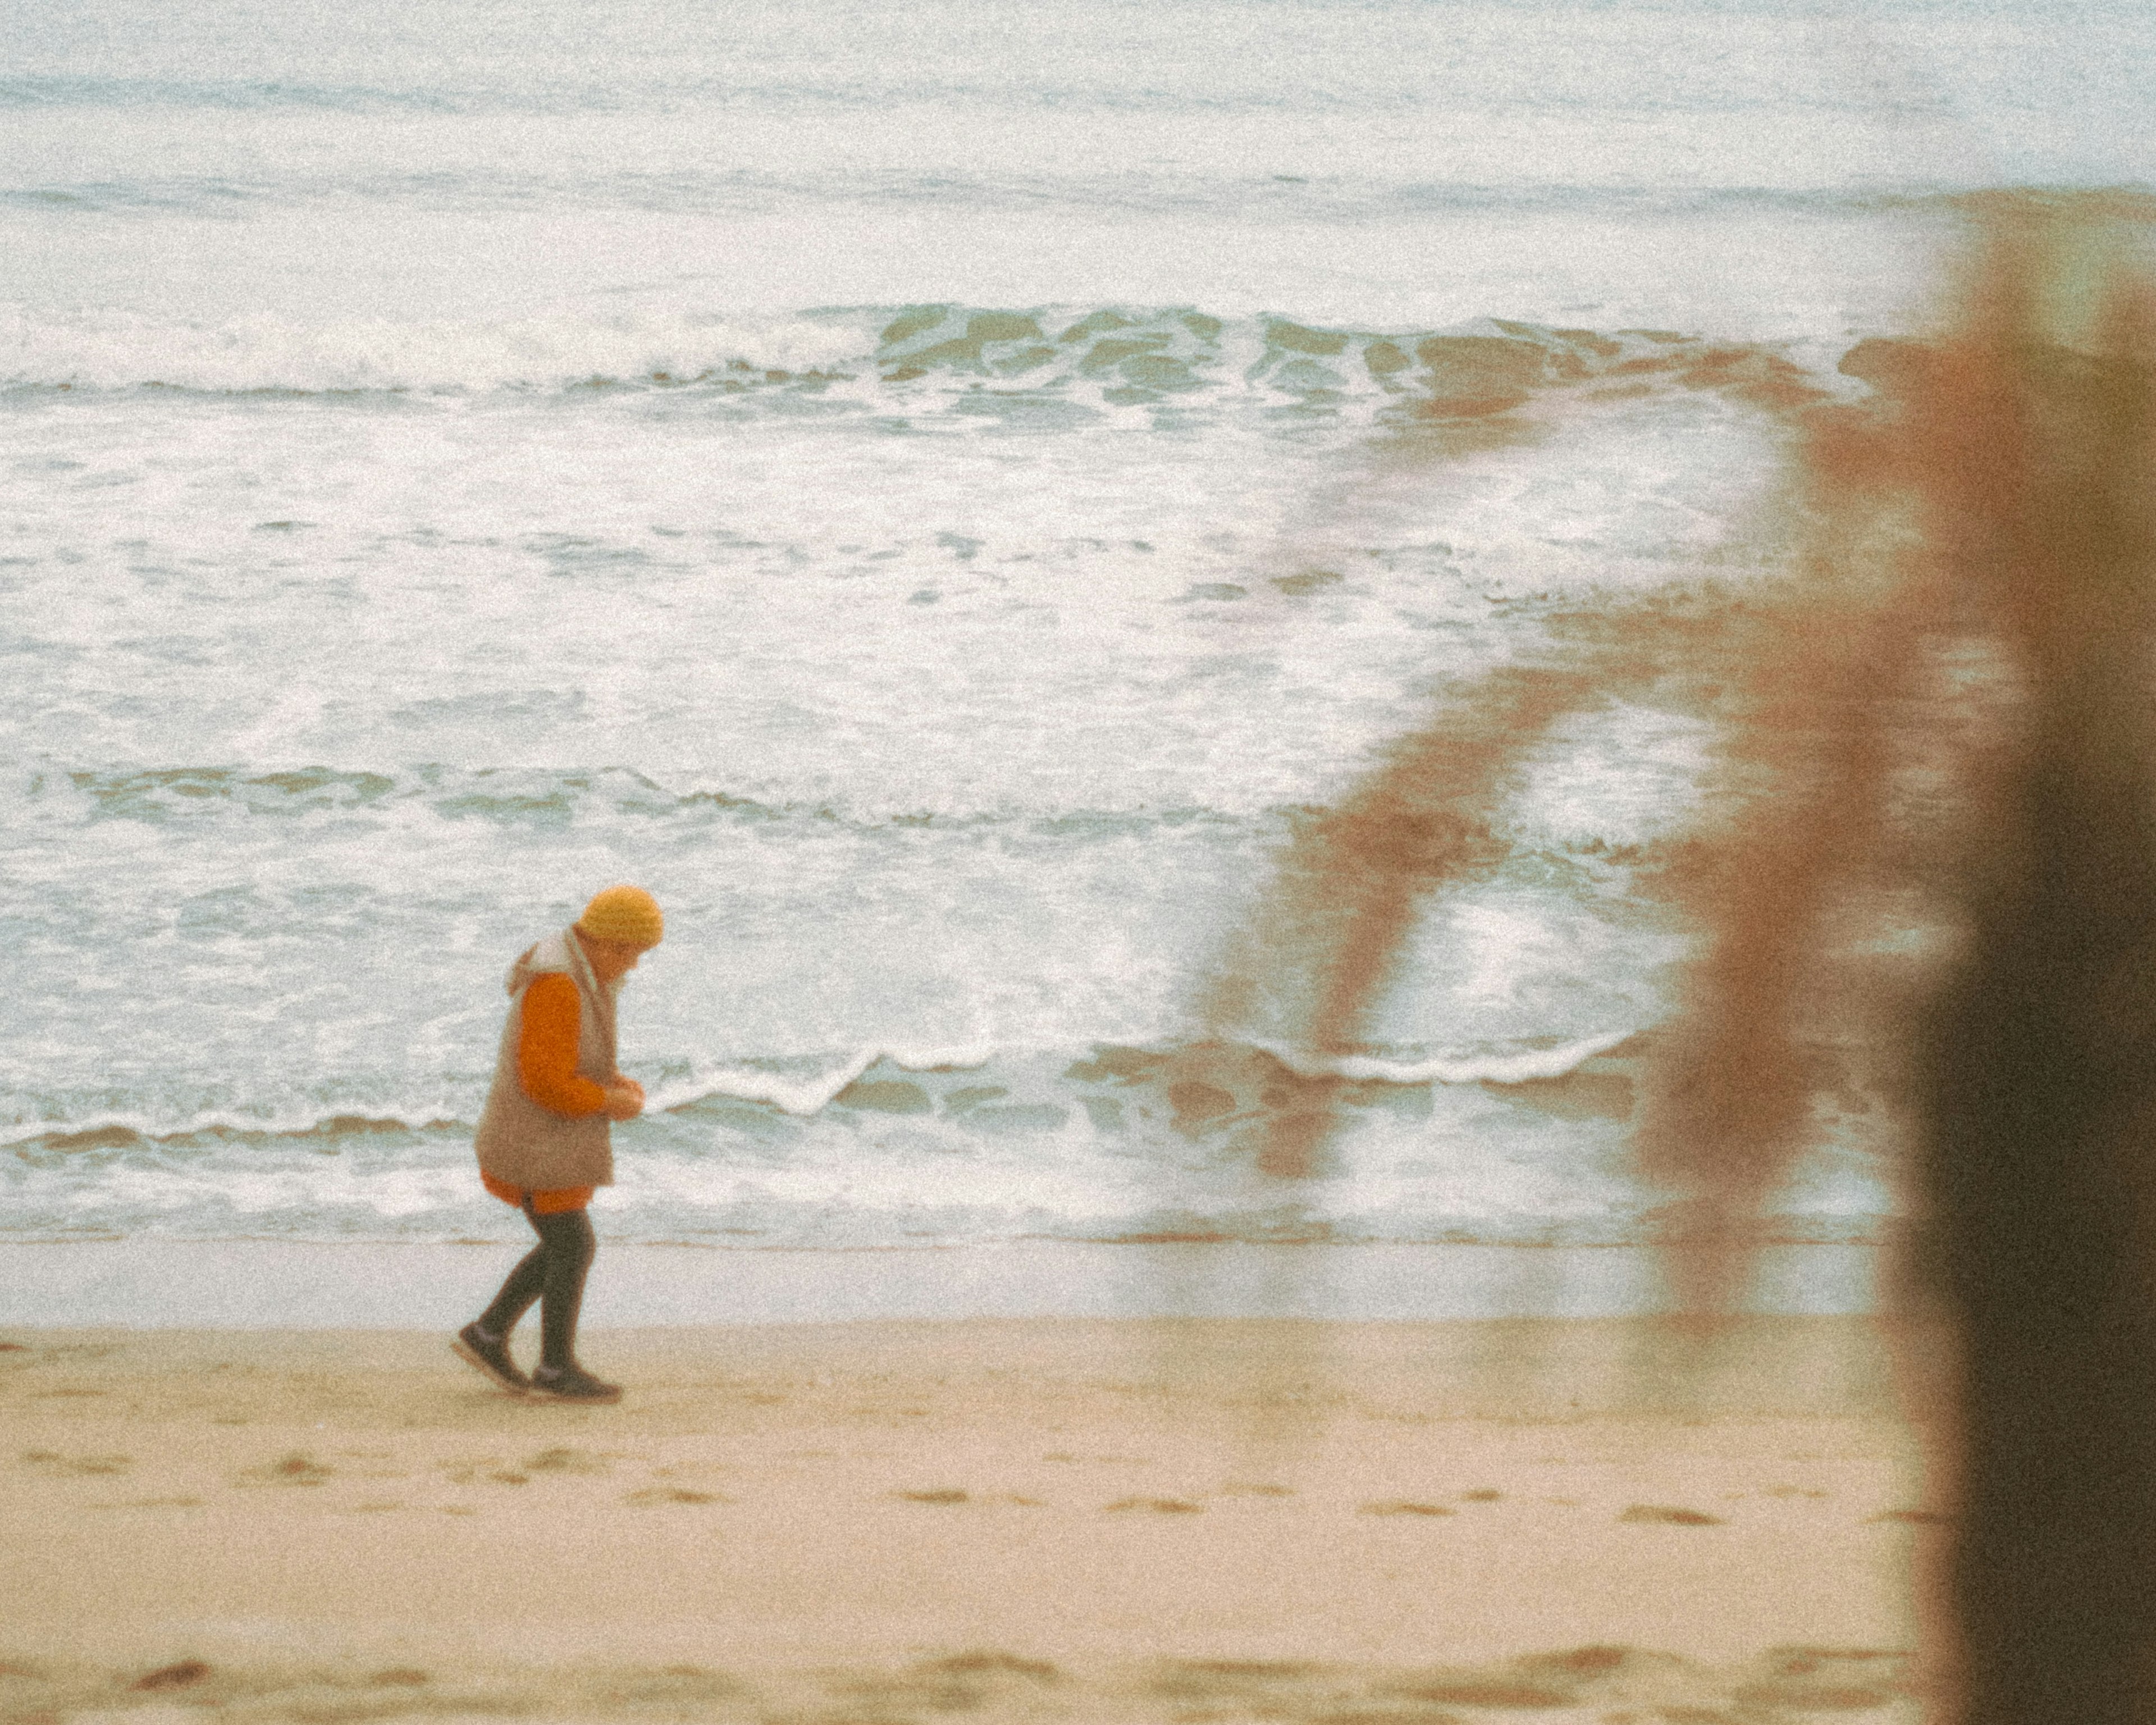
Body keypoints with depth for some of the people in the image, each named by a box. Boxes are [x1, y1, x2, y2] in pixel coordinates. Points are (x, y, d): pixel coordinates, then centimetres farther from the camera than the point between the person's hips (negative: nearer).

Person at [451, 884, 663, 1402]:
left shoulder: (579, 973, 7)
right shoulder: (556, 986, -25)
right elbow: (546, 1081, -26)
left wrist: (612, 1080, 4)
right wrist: (611, 1104, -15)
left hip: (552, 1140, 10)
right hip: (535, 1147, -10)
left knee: (567, 1247, 16)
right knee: (574, 1249, -1)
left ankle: (487, 1336, 24)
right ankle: (557, 1368, 12)